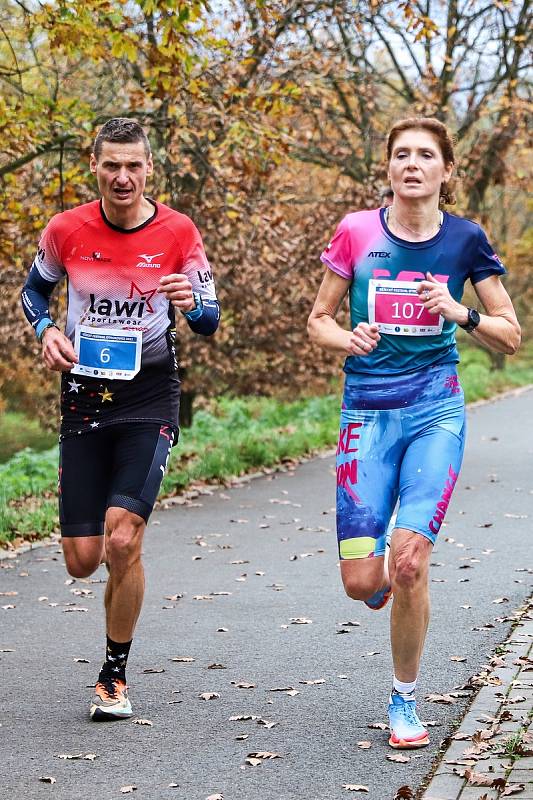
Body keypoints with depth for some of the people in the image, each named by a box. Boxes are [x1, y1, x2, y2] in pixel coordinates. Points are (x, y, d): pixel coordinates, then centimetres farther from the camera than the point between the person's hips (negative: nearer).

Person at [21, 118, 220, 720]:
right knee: (82, 560, 0)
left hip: (150, 398, -2)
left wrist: (192, 304, -22)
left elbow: (210, 321, 1)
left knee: (123, 541, -17)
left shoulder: (178, 232, -5)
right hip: (84, 394, 2)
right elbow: (33, 291, 14)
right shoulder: (66, 230, -3)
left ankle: (114, 676, 4)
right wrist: (47, 331, -7)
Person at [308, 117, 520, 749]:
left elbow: (510, 337, 5)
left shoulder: (464, 239, 1)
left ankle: (404, 700, 10)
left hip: (435, 411, -1)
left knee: (408, 561, -13)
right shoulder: (357, 232, 1)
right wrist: (348, 339, -13)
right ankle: (387, 580, 35)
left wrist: (461, 313, -13)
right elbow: (317, 321, 8)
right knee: (361, 582, -6)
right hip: (367, 412, 1)